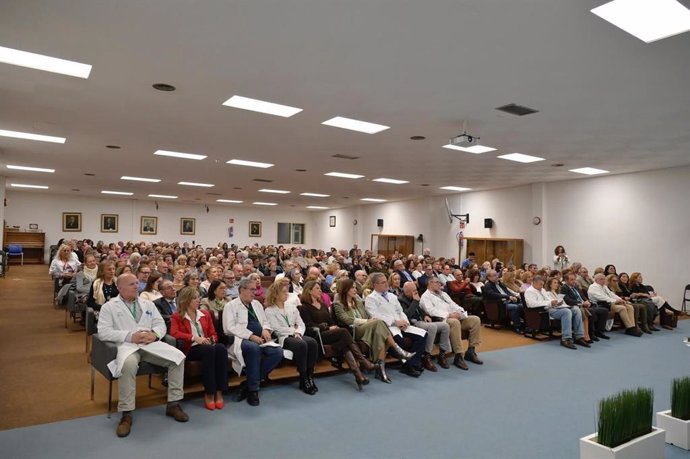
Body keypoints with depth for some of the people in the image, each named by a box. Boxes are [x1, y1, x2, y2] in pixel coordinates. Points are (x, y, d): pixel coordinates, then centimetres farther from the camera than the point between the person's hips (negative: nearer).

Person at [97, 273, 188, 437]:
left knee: (178, 356, -18)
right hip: (127, 345, -4)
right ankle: (126, 413, -25)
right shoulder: (109, 307, 8)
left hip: (151, 343, 4)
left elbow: (161, 324, 16)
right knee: (128, 363, -39)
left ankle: (173, 404, -6)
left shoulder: (148, 304, 21)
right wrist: (130, 336, -14)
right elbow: (103, 332, -4)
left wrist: (154, 334, -9)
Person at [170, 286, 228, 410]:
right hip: (190, 349, -4)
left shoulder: (205, 314, 22)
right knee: (209, 350, -37)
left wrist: (212, 339, -5)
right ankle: (209, 393, -29)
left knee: (221, 348, -32)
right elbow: (174, 333, -10)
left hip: (206, 346, 4)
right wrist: (194, 338, -21)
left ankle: (219, 391, -30)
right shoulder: (177, 316, 9)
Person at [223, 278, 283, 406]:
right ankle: (253, 389, -21)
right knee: (253, 348, -39)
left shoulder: (257, 304, 22)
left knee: (277, 352, -23)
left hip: (260, 340, 6)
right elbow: (230, 327, -10)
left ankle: (248, 385, -13)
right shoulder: (231, 306, 3)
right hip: (241, 340, -6)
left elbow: (265, 321, 23)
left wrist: (266, 329, -2)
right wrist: (251, 336, -19)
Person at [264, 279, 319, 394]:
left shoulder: (292, 307, 20)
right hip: (281, 338, -5)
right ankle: (303, 379, -22)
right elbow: (277, 329, -10)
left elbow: (301, 324, 11)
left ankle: (310, 376, -19)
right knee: (301, 345, -35)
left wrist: (298, 333, -10)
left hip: (296, 336, 5)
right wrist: (294, 330, -9)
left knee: (312, 342, -27)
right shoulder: (269, 311, 3)